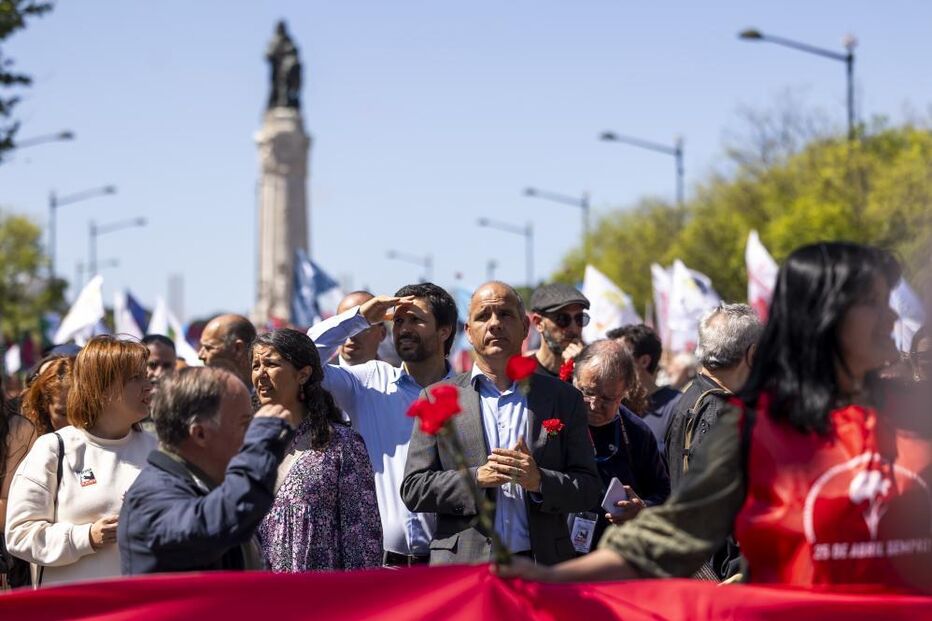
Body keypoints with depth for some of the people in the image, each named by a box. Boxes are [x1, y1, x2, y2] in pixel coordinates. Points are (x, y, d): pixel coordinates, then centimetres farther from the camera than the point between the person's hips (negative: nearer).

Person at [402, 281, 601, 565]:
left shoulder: (563, 398, 11)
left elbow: (589, 489, 8)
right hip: (463, 576, -1)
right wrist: (476, 478, -12)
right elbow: (413, 489, 3)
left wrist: (540, 481, -11)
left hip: (543, 576, 1)